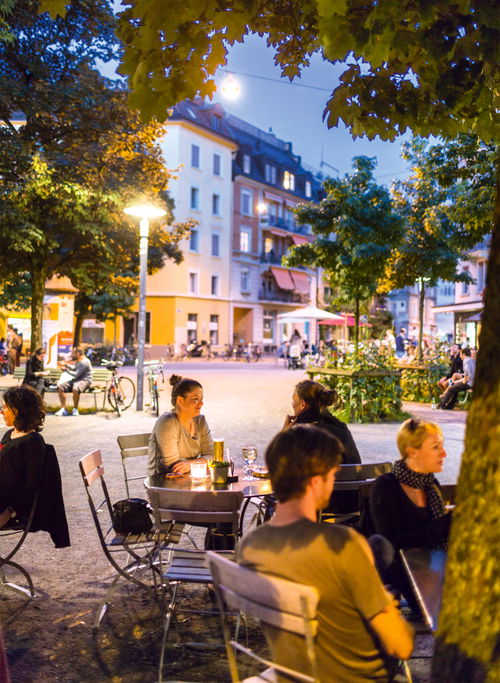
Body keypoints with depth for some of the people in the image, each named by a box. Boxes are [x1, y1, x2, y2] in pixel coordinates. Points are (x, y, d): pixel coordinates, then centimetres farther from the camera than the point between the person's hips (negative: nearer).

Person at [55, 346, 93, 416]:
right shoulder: (78, 361, 16)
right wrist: (66, 365, 21)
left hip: (85, 380, -10)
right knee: (60, 386, -9)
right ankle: (63, 409, -10)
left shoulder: (85, 362, -15)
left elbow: (76, 374, -19)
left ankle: (75, 409, -21)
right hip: (76, 380, 10)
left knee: (75, 389, -41)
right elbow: (74, 368, 36)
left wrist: (66, 369, -11)